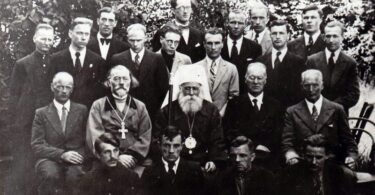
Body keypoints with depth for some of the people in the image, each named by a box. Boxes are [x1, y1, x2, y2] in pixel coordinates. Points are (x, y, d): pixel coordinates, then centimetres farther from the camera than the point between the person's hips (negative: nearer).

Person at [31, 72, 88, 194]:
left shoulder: (82, 110, 14)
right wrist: (62, 154, -15)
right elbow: (37, 145, 0)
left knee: (74, 176, -34)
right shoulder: (41, 113, 10)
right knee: (51, 175, -35)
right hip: (50, 159, 0)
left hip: (75, 159, 1)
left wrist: (81, 155, -11)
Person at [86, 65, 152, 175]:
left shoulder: (140, 107, 17)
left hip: (134, 163, 2)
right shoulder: (98, 105, 11)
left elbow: (145, 137, 9)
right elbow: (94, 137, 0)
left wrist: (132, 155, -9)